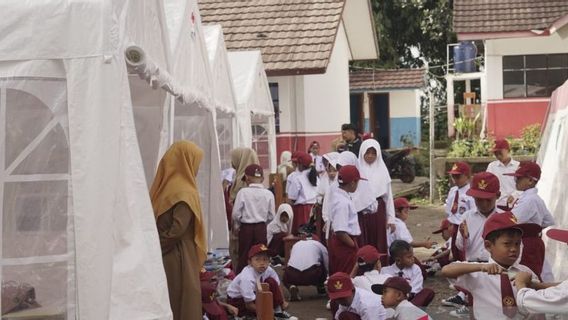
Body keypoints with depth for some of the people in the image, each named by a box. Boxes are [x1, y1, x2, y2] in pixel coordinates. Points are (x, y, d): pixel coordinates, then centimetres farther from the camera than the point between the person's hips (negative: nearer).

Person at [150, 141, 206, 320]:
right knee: (184, 305, 2)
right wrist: (160, 246, -8)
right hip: (178, 260, -7)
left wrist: (157, 248, 4)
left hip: (160, 258, 7)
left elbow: (154, 222, 8)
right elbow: (177, 230, -22)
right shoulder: (185, 193, -15)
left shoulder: (162, 187, 7)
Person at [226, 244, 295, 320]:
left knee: (271, 282, -12)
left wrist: (283, 302, -16)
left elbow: (277, 286, -2)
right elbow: (249, 305, -32)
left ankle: (278, 311, -9)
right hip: (236, 301, -7)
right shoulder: (247, 278, -35)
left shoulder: (268, 270, -18)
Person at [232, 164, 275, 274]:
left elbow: (236, 213, -8)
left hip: (246, 227, -1)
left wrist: (236, 226, 8)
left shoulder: (243, 192, -10)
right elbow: (271, 216, -1)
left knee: (243, 256, 8)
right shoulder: (268, 194, -5)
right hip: (261, 228, 1)